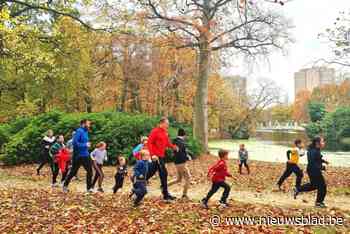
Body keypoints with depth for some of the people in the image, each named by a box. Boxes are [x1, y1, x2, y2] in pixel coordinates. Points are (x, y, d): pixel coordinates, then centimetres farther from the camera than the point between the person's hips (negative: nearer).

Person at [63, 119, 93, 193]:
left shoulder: (86, 131, 11)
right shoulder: (79, 131, -15)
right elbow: (75, 142, -23)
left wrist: (88, 144, 6)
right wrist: (85, 145, -20)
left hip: (86, 155, 8)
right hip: (79, 156, -8)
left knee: (90, 171, 7)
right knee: (73, 172, 4)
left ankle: (89, 188, 18)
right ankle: (65, 186, 22)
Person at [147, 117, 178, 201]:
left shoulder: (165, 132, 13)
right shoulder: (155, 131, -11)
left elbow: (167, 143, 19)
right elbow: (149, 143, -15)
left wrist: (173, 146, -1)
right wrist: (152, 154, -24)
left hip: (162, 156, 8)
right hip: (156, 156, -8)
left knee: (151, 173, 13)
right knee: (164, 174, -6)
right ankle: (166, 194, 3)